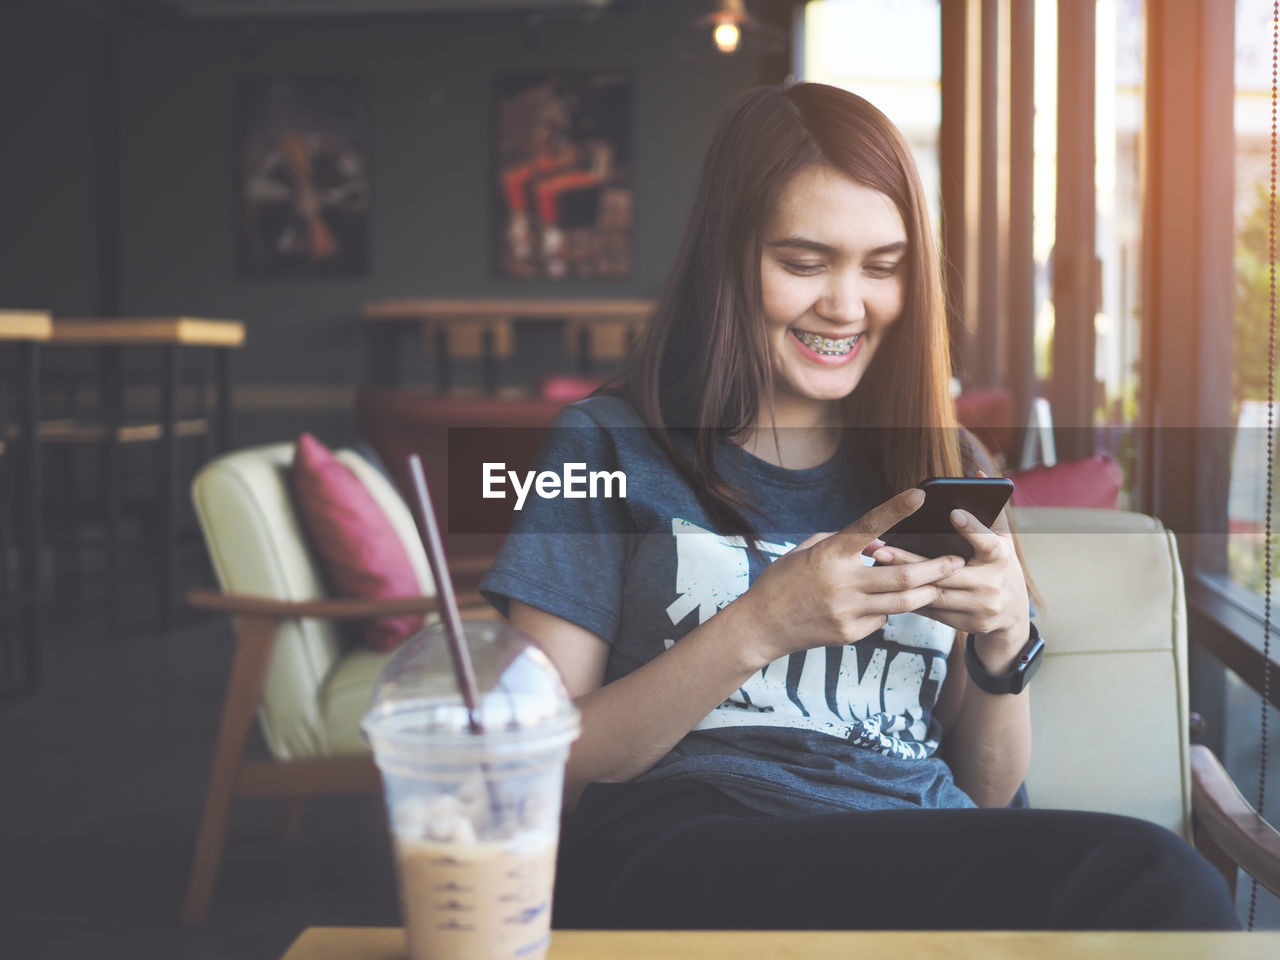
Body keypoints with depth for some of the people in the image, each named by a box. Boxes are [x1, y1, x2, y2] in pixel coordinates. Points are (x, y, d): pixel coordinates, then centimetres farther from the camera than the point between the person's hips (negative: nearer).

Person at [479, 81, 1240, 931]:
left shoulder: (945, 467, 19)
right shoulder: (610, 445, 8)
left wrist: (1004, 644, -2)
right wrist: (758, 629, -11)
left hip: (928, 856, 5)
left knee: (1155, 883, -31)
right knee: (1152, 883, -31)